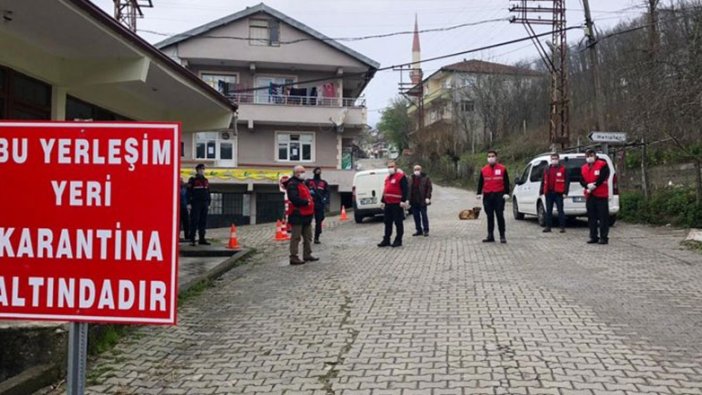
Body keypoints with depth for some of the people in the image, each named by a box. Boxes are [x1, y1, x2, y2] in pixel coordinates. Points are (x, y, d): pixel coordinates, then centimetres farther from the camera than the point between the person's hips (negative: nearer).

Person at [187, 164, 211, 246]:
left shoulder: (205, 180, 16)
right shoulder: (192, 180, -2)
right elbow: (189, 192, -6)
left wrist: (208, 203, 15)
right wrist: (189, 203, -12)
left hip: (204, 204, 6)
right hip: (195, 203, -6)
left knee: (203, 222, 7)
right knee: (194, 221, -6)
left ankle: (202, 239, 12)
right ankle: (192, 240, -3)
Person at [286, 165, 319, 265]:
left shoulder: (302, 184, 21)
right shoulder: (292, 185, -13)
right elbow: (294, 199, -26)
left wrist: (310, 199, 7)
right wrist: (306, 202, -19)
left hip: (306, 215, 10)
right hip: (297, 215, -10)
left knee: (308, 237, 15)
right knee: (296, 237, -6)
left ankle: (307, 255, 25)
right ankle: (294, 258, -3)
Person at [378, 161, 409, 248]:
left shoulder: (401, 176, -8)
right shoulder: (388, 178, 20)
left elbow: (405, 189, -14)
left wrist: (403, 201, -20)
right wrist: (383, 201, 23)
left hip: (397, 204, -9)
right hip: (388, 204, 9)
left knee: (398, 223, -2)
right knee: (387, 222, 11)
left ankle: (398, 240, 4)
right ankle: (386, 240, 17)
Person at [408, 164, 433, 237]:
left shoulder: (425, 178, -1)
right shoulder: (411, 178, 11)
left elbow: (429, 188, -5)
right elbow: (408, 188, 11)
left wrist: (427, 197, -15)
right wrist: (408, 199, 4)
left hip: (422, 200, -4)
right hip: (414, 200, 4)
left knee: (424, 215, -1)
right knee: (416, 216, 8)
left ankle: (426, 230, 6)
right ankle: (419, 230, 16)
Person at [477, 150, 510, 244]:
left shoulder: (502, 169, 2)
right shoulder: (483, 170, 9)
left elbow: (506, 182, 1)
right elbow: (480, 182, 10)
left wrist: (506, 193, -7)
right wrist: (479, 193, 1)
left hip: (499, 195, -3)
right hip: (487, 196, 3)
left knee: (500, 216, -4)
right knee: (490, 217, 7)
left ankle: (502, 236, 2)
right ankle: (490, 236, 12)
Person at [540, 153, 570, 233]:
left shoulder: (563, 169, 1)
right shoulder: (547, 169, 16)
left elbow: (567, 181, -3)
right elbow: (543, 181, 16)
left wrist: (565, 192, -10)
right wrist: (542, 192, 10)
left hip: (558, 193, -5)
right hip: (549, 193, 5)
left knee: (560, 210, -3)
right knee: (548, 211, 8)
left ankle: (562, 227, 1)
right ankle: (548, 227, 14)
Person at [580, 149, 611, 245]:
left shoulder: (602, 165, -4)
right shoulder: (584, 168, 14)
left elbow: (602, 178, -15)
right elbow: (582, 180, 7)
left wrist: (594, 186, -15)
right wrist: (588, 185, -12)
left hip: (601, 195, -6)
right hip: (589, 195, 6)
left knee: (603, 216, -5)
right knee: (591, 217, 8)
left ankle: (604, 237, -3)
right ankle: (593, 237, 14)